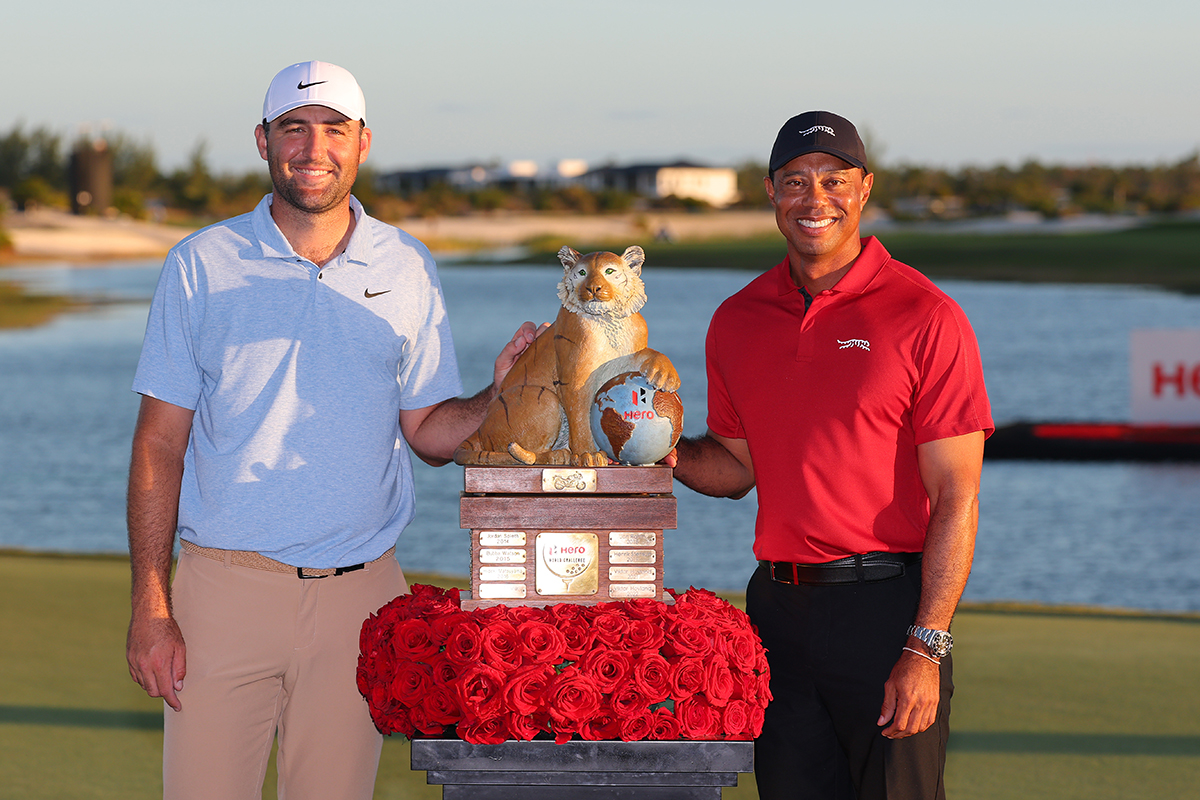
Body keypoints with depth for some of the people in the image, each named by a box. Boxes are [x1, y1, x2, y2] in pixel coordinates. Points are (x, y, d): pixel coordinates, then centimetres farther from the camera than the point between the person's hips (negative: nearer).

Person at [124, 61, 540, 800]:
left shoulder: (408, 271, 7)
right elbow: (160, 444, 1)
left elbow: (430, 432, 9)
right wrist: (150, 606, -6)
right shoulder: (202, 266, 2)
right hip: (225, 589, -1)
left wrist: (501, 393, -12)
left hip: (357, 597, 1)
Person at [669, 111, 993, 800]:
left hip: (886, 608, -5)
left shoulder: (925, 317, -7)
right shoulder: (738, 321, 10)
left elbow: (957, 498, -9)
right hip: (779, 606, 5)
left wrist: (926, 649, -16)